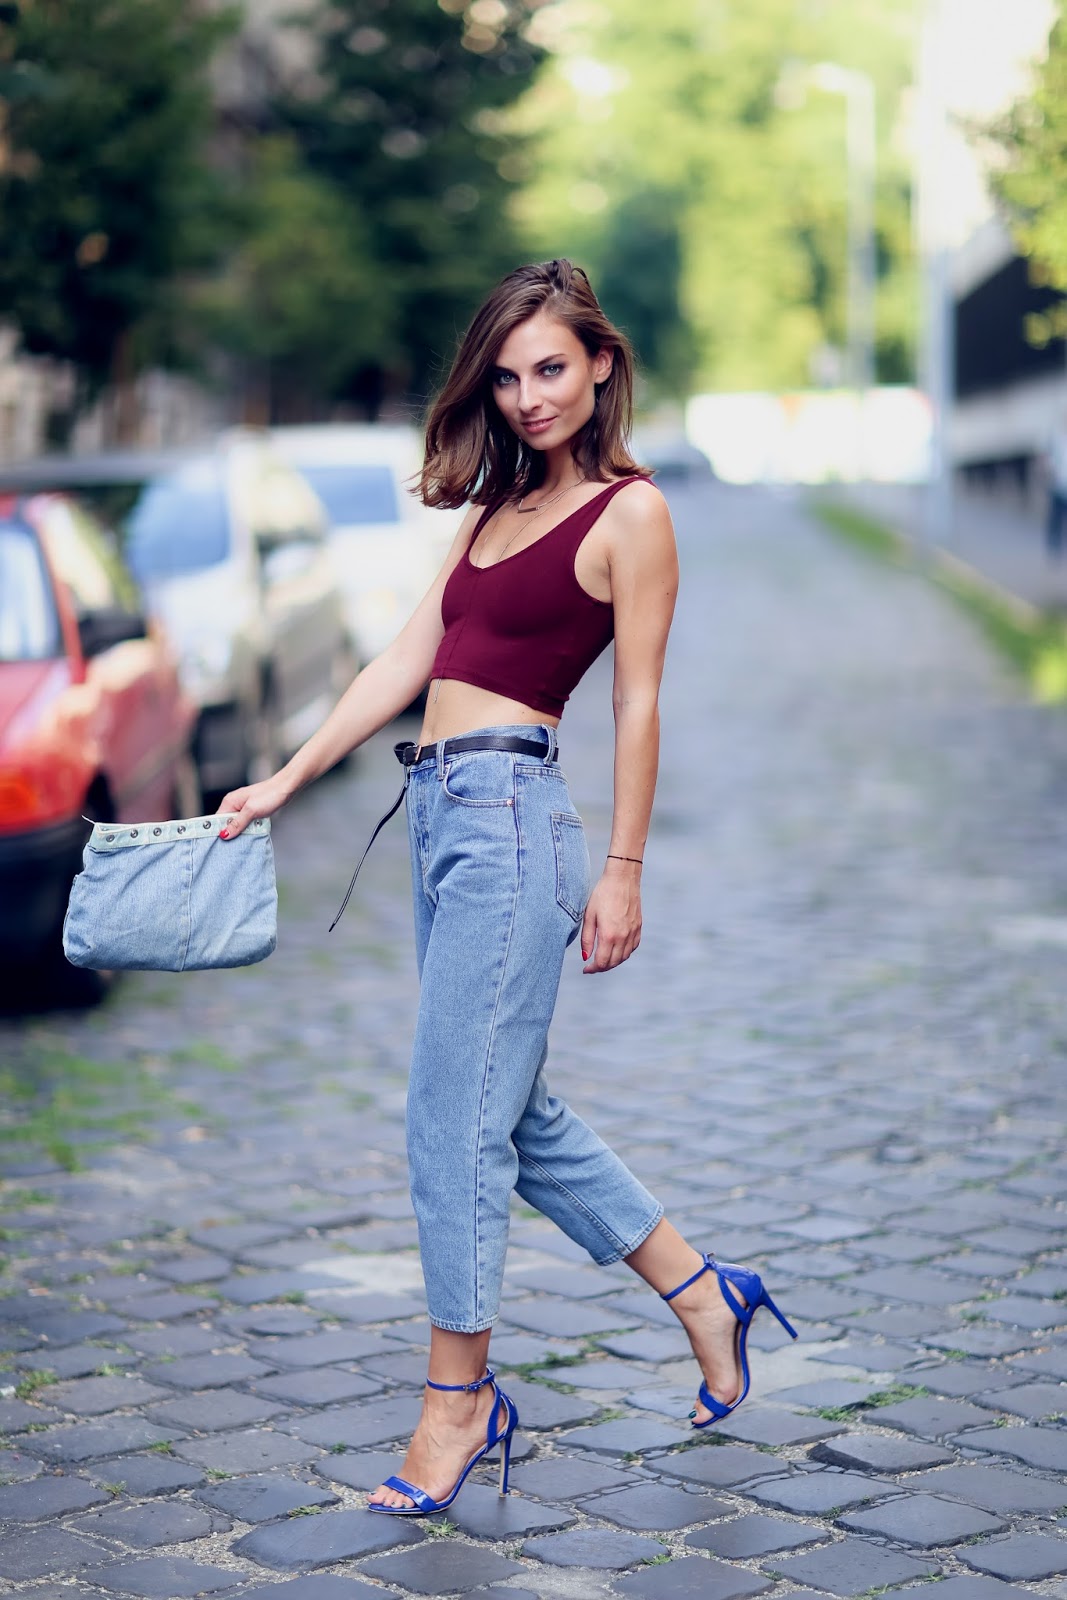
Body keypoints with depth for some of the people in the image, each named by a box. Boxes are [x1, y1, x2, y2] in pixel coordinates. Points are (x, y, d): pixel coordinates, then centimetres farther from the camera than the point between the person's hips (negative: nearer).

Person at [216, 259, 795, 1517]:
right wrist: (285, 781, 14)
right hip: (439, 811, 8)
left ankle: (459, 1394, 6)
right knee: (513, 1104, 13)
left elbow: (637, 705, -5)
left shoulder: (628, 513, -2)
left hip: (509, 811, -8)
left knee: (454, 1110, -6)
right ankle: (701, 1292, 27)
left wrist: (622, 871, -8)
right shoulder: (494, 504, 19)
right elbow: (410, 658, 17)